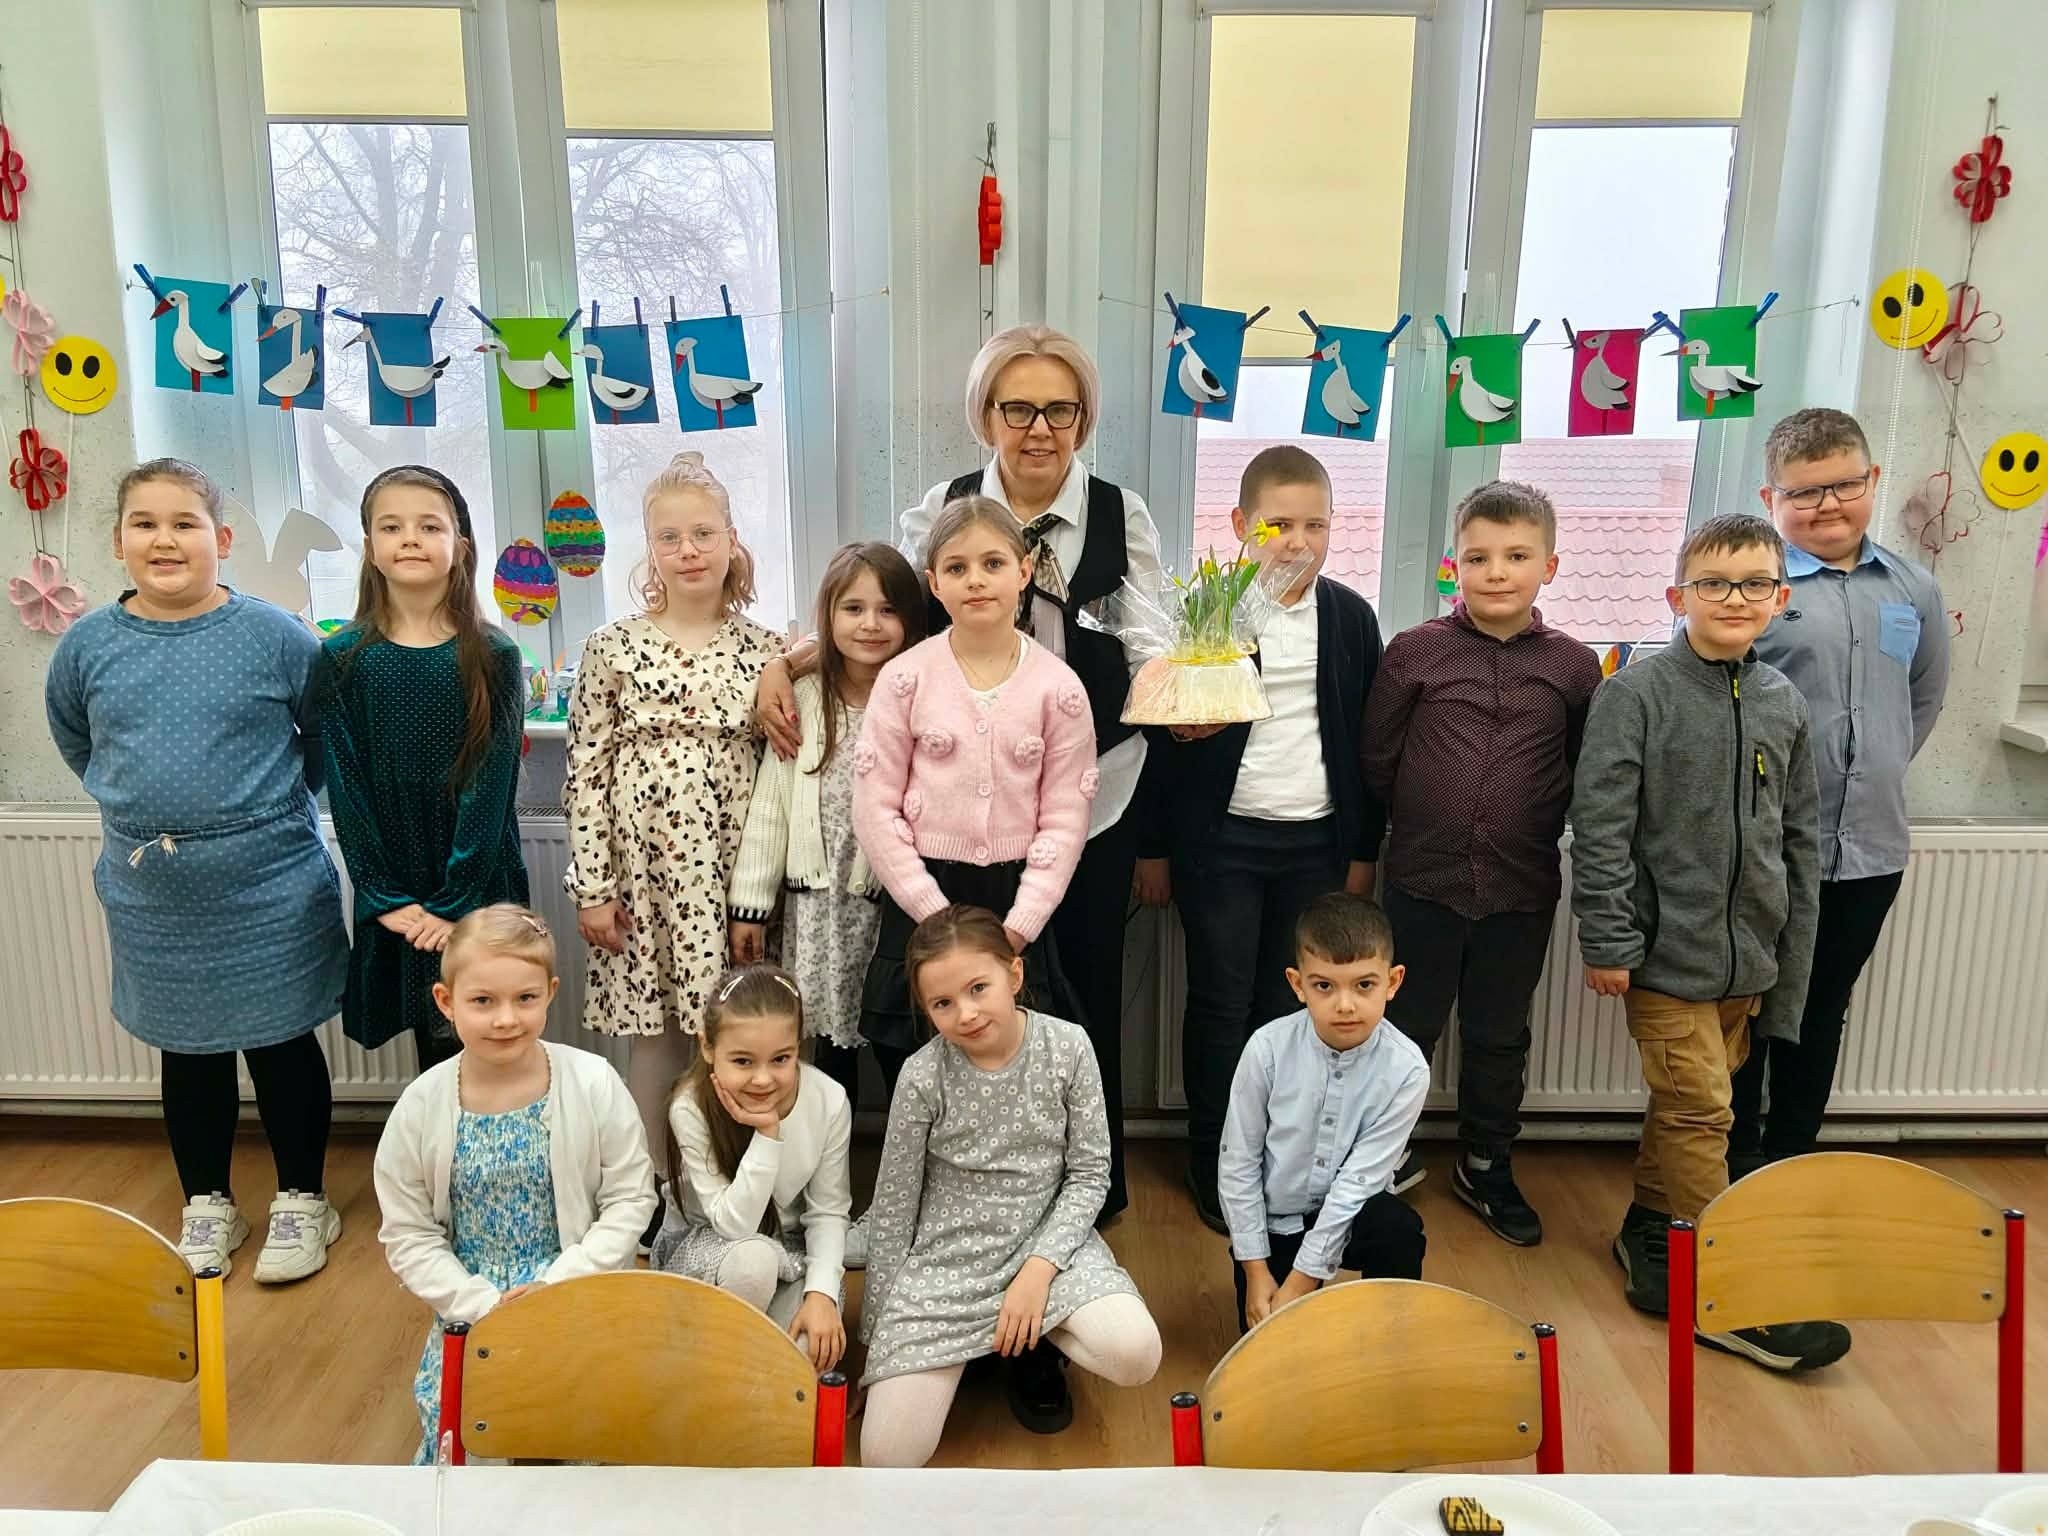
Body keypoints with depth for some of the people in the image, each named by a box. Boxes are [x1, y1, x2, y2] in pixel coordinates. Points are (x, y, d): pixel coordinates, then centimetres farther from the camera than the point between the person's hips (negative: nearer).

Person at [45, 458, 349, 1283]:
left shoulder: (275, 635, -12)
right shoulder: (87, 644, -2)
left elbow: (330, 735, 1)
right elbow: (76, 742, 16)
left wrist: (270, 803, 2)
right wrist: (138, 801, 10)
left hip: (270, 894, -3)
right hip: (151, 899, 3)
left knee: (283, 1045, 10)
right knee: (187, 1050, 17)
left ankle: (301, 1199, 28)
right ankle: (207, 1204, 35)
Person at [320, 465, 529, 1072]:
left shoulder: (493, 657, -6)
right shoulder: (342, 657, -1)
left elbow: (491, 783, -9)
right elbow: (344, 784, -2)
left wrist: (454, 901, -13)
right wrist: (385, 897, -8)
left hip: (480, 886, -1)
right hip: (394, 898, 2)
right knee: (433, 1046, 11)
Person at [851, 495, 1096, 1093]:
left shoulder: (1058, 686, -1)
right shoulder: (906, 678, -3)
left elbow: (1065, 819, -1)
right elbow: (875, 809, -4)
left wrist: (1016, 928, -9)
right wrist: (941, 919, -8)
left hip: (1018, 901, 0)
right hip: (922, 900, 0)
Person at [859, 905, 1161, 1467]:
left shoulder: (1068, 1047, -12)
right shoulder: (924, 1076, -14)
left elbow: (1090, 1173, -5)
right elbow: (893, 1208, -3)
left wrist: (1040, 1269, -17)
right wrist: (882, 1331, 3)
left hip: (1047, 1242, 1)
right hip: (945, 1259, 0)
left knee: (1135, 1355, -27)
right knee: (888, 1455, -12)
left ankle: (1035, 1345, 7)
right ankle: (964, 1352, 19)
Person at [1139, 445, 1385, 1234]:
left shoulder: (1352, 617, 3)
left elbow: (1367, 740, 8)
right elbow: (1161, 730, -3)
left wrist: (1363, 850, 8)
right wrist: (1154, 847, -2)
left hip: (1316, 842, 3)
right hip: (1220, 841, -2)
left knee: (1286, 1007, 10)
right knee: (1220, 1006, 6)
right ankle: (1215, 1167, 21)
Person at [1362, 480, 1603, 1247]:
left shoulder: (1574, 666, -2)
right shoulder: (1414, 651, -6)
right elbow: (1376, 759, 0)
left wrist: (1534, 822, 1)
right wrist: (1429, 814, 6)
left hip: (1522, 888, 2)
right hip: (1424, 880, -1)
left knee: (1499, 1036, 16)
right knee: (1407, 1026, 11)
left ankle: (1486, 1166, 35)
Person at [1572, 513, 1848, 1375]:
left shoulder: (1784, 704, 7)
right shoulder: (1638, 692, -9)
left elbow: (1802, 841, 12)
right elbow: (1600, 826, -12)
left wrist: (1792, 955, 12)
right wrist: (1607, 942, -14)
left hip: (1747, 954, 5)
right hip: (1667, 948, -5)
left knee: (1682, 1107, 16)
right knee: (1700, 1114, -3)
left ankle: (1649, 1236, 33)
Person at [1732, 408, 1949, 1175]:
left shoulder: (1915, 591, 5)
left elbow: (1925, 700, 19)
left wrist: (1873, 777, 14)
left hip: (1870, 848, 5)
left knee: (1822, 1012, 18)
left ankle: (1792, 1159, 35)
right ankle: (1735, 1163, 27)